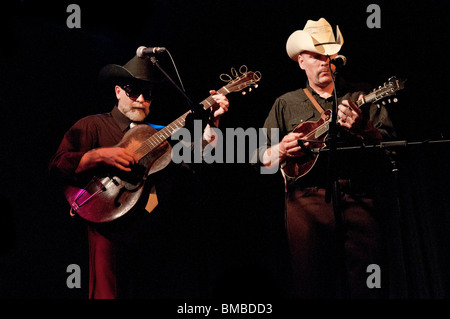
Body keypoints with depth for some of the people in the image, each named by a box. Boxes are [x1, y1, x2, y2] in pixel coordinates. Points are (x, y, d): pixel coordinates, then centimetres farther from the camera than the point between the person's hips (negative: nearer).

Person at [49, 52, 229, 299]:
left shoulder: (158, 133, 21)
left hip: (163, 238, 4)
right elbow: (58, 166, -6)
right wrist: (100, 155, -18)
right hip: (115, 236, -4)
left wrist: (213, 122, 2)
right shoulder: (93, 126, 7)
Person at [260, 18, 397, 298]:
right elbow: (262, 159, 17)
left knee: (368, 285, -10)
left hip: (359, 198, -1)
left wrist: (361, 129, -12)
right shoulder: (286, 104, 19)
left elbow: (391, 143, 6)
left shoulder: (363, 96, 16)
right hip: (307, 199, 1)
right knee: (312, 285, -4)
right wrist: (280, 151, -4)